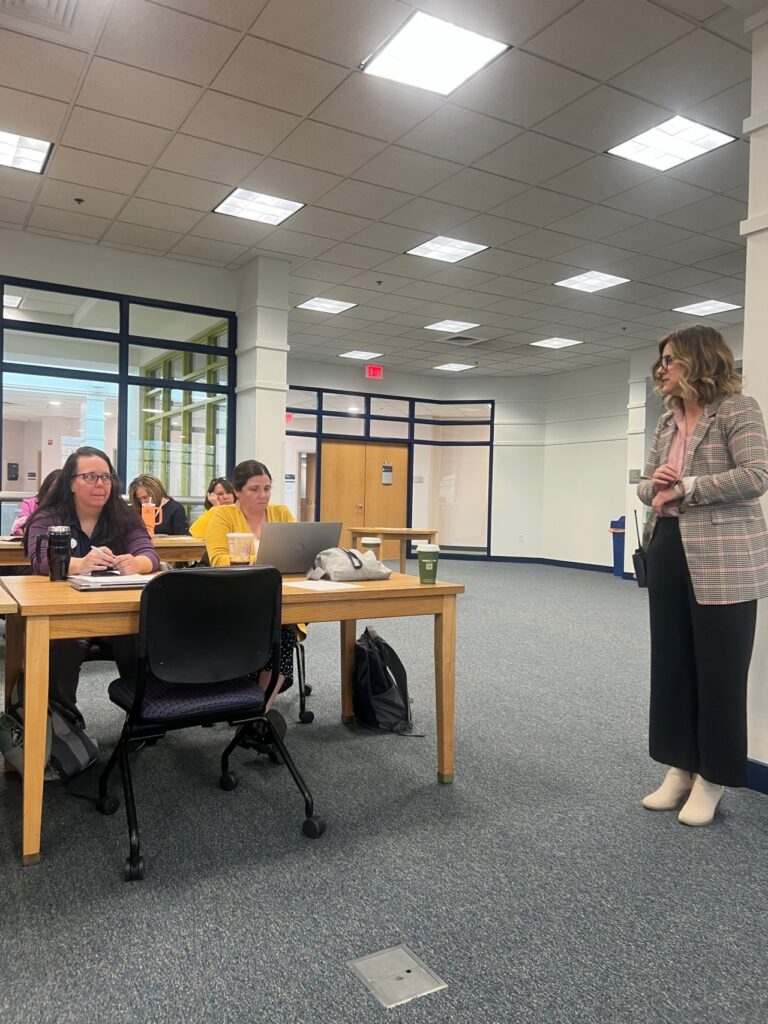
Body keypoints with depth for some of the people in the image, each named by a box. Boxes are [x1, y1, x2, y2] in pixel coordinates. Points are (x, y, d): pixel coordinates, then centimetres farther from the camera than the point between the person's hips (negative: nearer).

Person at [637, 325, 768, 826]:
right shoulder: (669, 420, 15)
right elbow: (648, 483, 18)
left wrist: (684, 488, -16)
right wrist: (654, 487, -5)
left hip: (723, 560, -7)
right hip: (669, 553, 8)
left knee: (719, 671, 3)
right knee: (671, 664, 11)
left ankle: (712, 778, 18)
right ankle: (681, 768, 25)